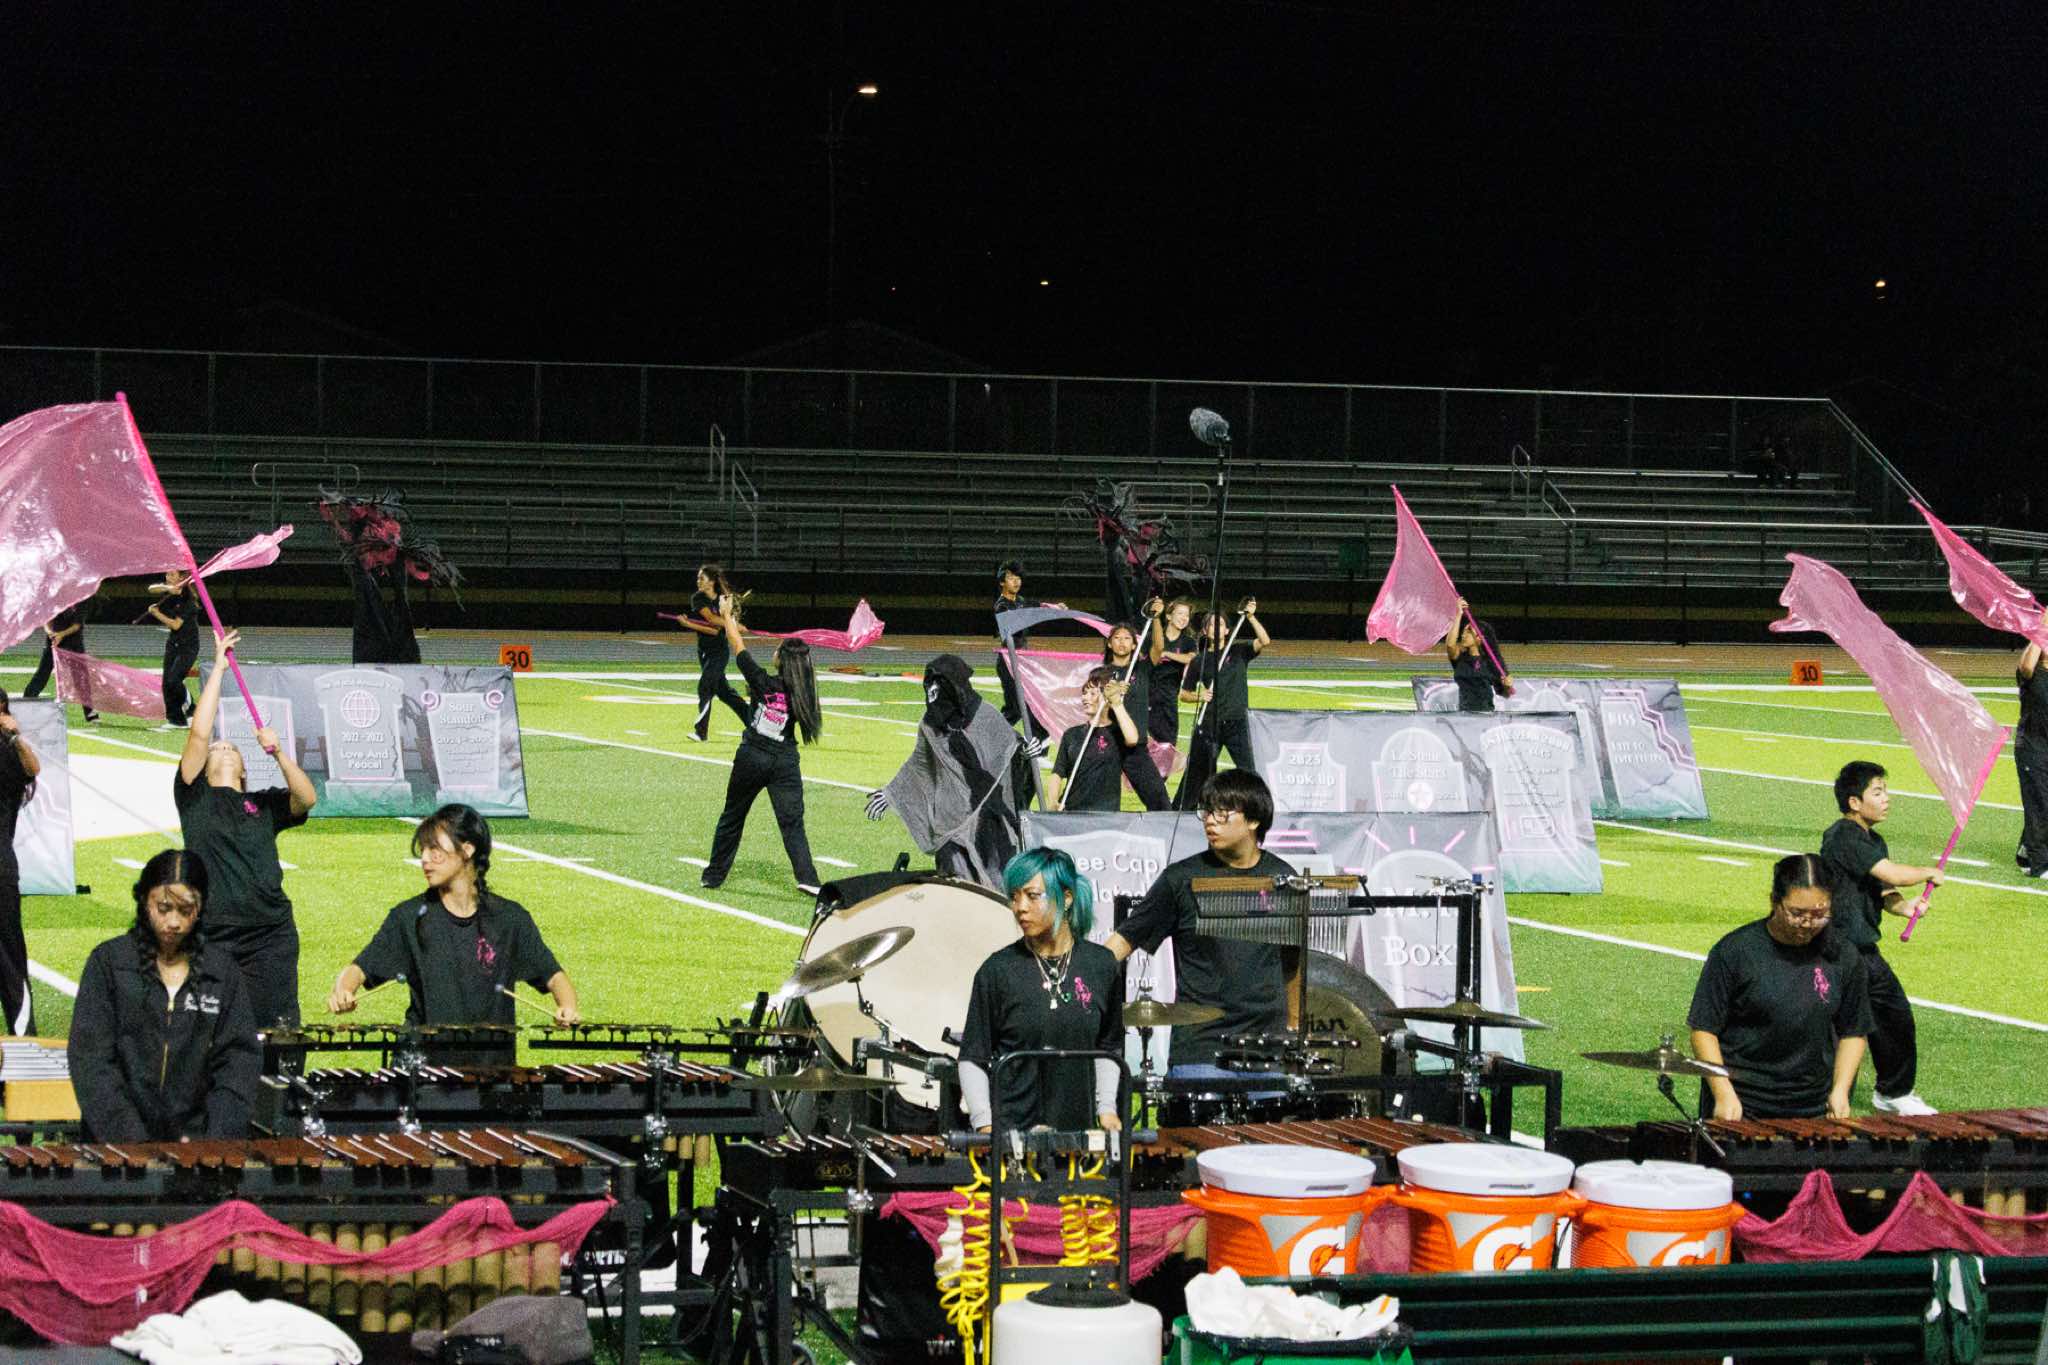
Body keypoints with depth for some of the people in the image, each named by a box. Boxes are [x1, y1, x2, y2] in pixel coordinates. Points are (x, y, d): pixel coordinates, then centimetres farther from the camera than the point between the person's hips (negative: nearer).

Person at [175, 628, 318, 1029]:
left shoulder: (264, 804, 17)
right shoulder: (194, 797, 11)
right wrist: (218, 668, 4)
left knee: (275, 1033, 0)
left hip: (271, 935, 2)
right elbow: (199, 734, 1)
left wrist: (278, 753, -13)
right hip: (212, 935, -2)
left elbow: (307, 799, -2)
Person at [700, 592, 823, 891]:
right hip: (785, 762, 1)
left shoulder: (763, 683, -11)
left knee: (732, 816, 15)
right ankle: (806, 876, -17)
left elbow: (739, 649, -4)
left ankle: (714, 874, 24)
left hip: (752, 757, -1)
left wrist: (726, 617, 9)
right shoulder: (801, 694, -5)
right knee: (792, 822, -1)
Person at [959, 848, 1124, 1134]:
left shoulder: (1101, 965, 5)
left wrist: (1106, 1109, 3)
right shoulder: (997, 970, -2)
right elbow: (973, 1059, 1)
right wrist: (985, 1124, -10)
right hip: (1010, 1129, -2)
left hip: (1079, 1128, 2)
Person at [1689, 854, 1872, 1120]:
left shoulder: (1843, 959, 2)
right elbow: (1703, 1029, -6)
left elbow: (1852, 1033, 12)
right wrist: (1724, 1095, -16)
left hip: (1813, 1109, 3)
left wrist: (1840, 1091, -3)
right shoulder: (1735, 951, -8)